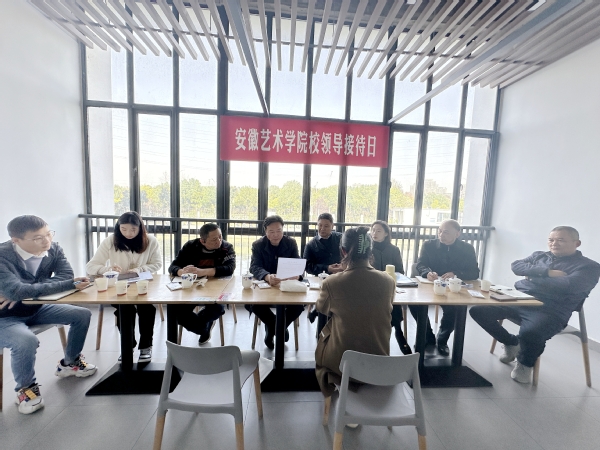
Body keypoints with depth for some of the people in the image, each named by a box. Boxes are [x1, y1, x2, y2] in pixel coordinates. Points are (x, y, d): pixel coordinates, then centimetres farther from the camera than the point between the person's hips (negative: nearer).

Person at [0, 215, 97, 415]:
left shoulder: (53, 249, -15)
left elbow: (66, 274, -20)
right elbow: (16, 291, -38)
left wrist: (25, 291, -29)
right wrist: (70, 284, -39)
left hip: (36, 309, 5)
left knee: (82, 315, -5)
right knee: (26, 341, -31)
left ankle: (69, 363, 20)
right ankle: (25, 387, 2)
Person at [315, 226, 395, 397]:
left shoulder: (331, 282, -24)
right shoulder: (388, 281, -16)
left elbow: (322, 309, -1)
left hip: (342, 360, -2)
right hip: (379, 358, 3)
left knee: (323, 336, 29)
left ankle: (332, 386, 46)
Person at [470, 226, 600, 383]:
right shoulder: (538, 256, 18)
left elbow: (567, 286, -15)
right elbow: (516, 266, 1)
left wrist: (533, 277, -4)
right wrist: (546, 272, -10)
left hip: (549, 312, -5)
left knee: (529, 333, -36)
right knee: (478, 310, -9)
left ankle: (525, 363, 2)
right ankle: (511, 343, 17)